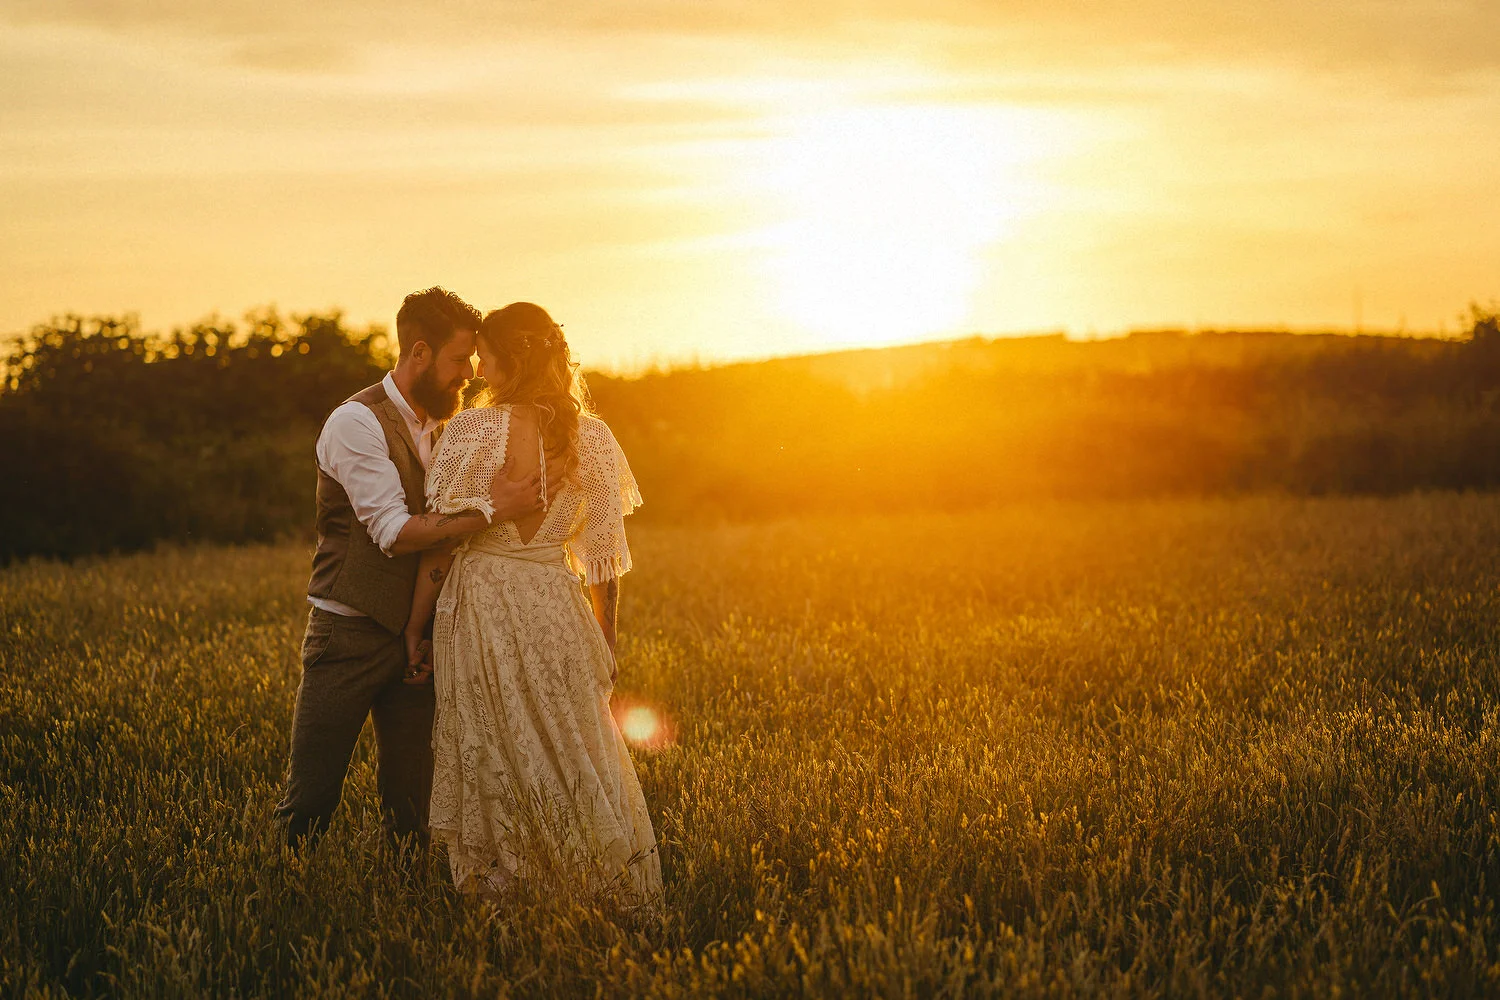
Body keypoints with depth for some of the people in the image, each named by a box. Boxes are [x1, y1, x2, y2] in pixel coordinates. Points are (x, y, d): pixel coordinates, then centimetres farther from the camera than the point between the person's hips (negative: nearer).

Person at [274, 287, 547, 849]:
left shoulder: (443, 428, 13)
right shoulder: (357, 422, -12)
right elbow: (394, 532, -21)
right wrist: (491, 510, -26)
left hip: (416, 633, 6)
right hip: (350, 631, -6)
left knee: (412, 803, 5)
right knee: (311, 802, -3)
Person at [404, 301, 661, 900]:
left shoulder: (474, 432, -12)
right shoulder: (591, 437, 0)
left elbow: (441, 542, -10)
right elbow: (606, 557, 4)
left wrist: (416, 627, 1)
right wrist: (605, 644, 15)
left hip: (483, 610, -4)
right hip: (560, 606, 4)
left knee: (491, 765, 7)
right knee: (578, 756, 14)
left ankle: (495, 891, 11)